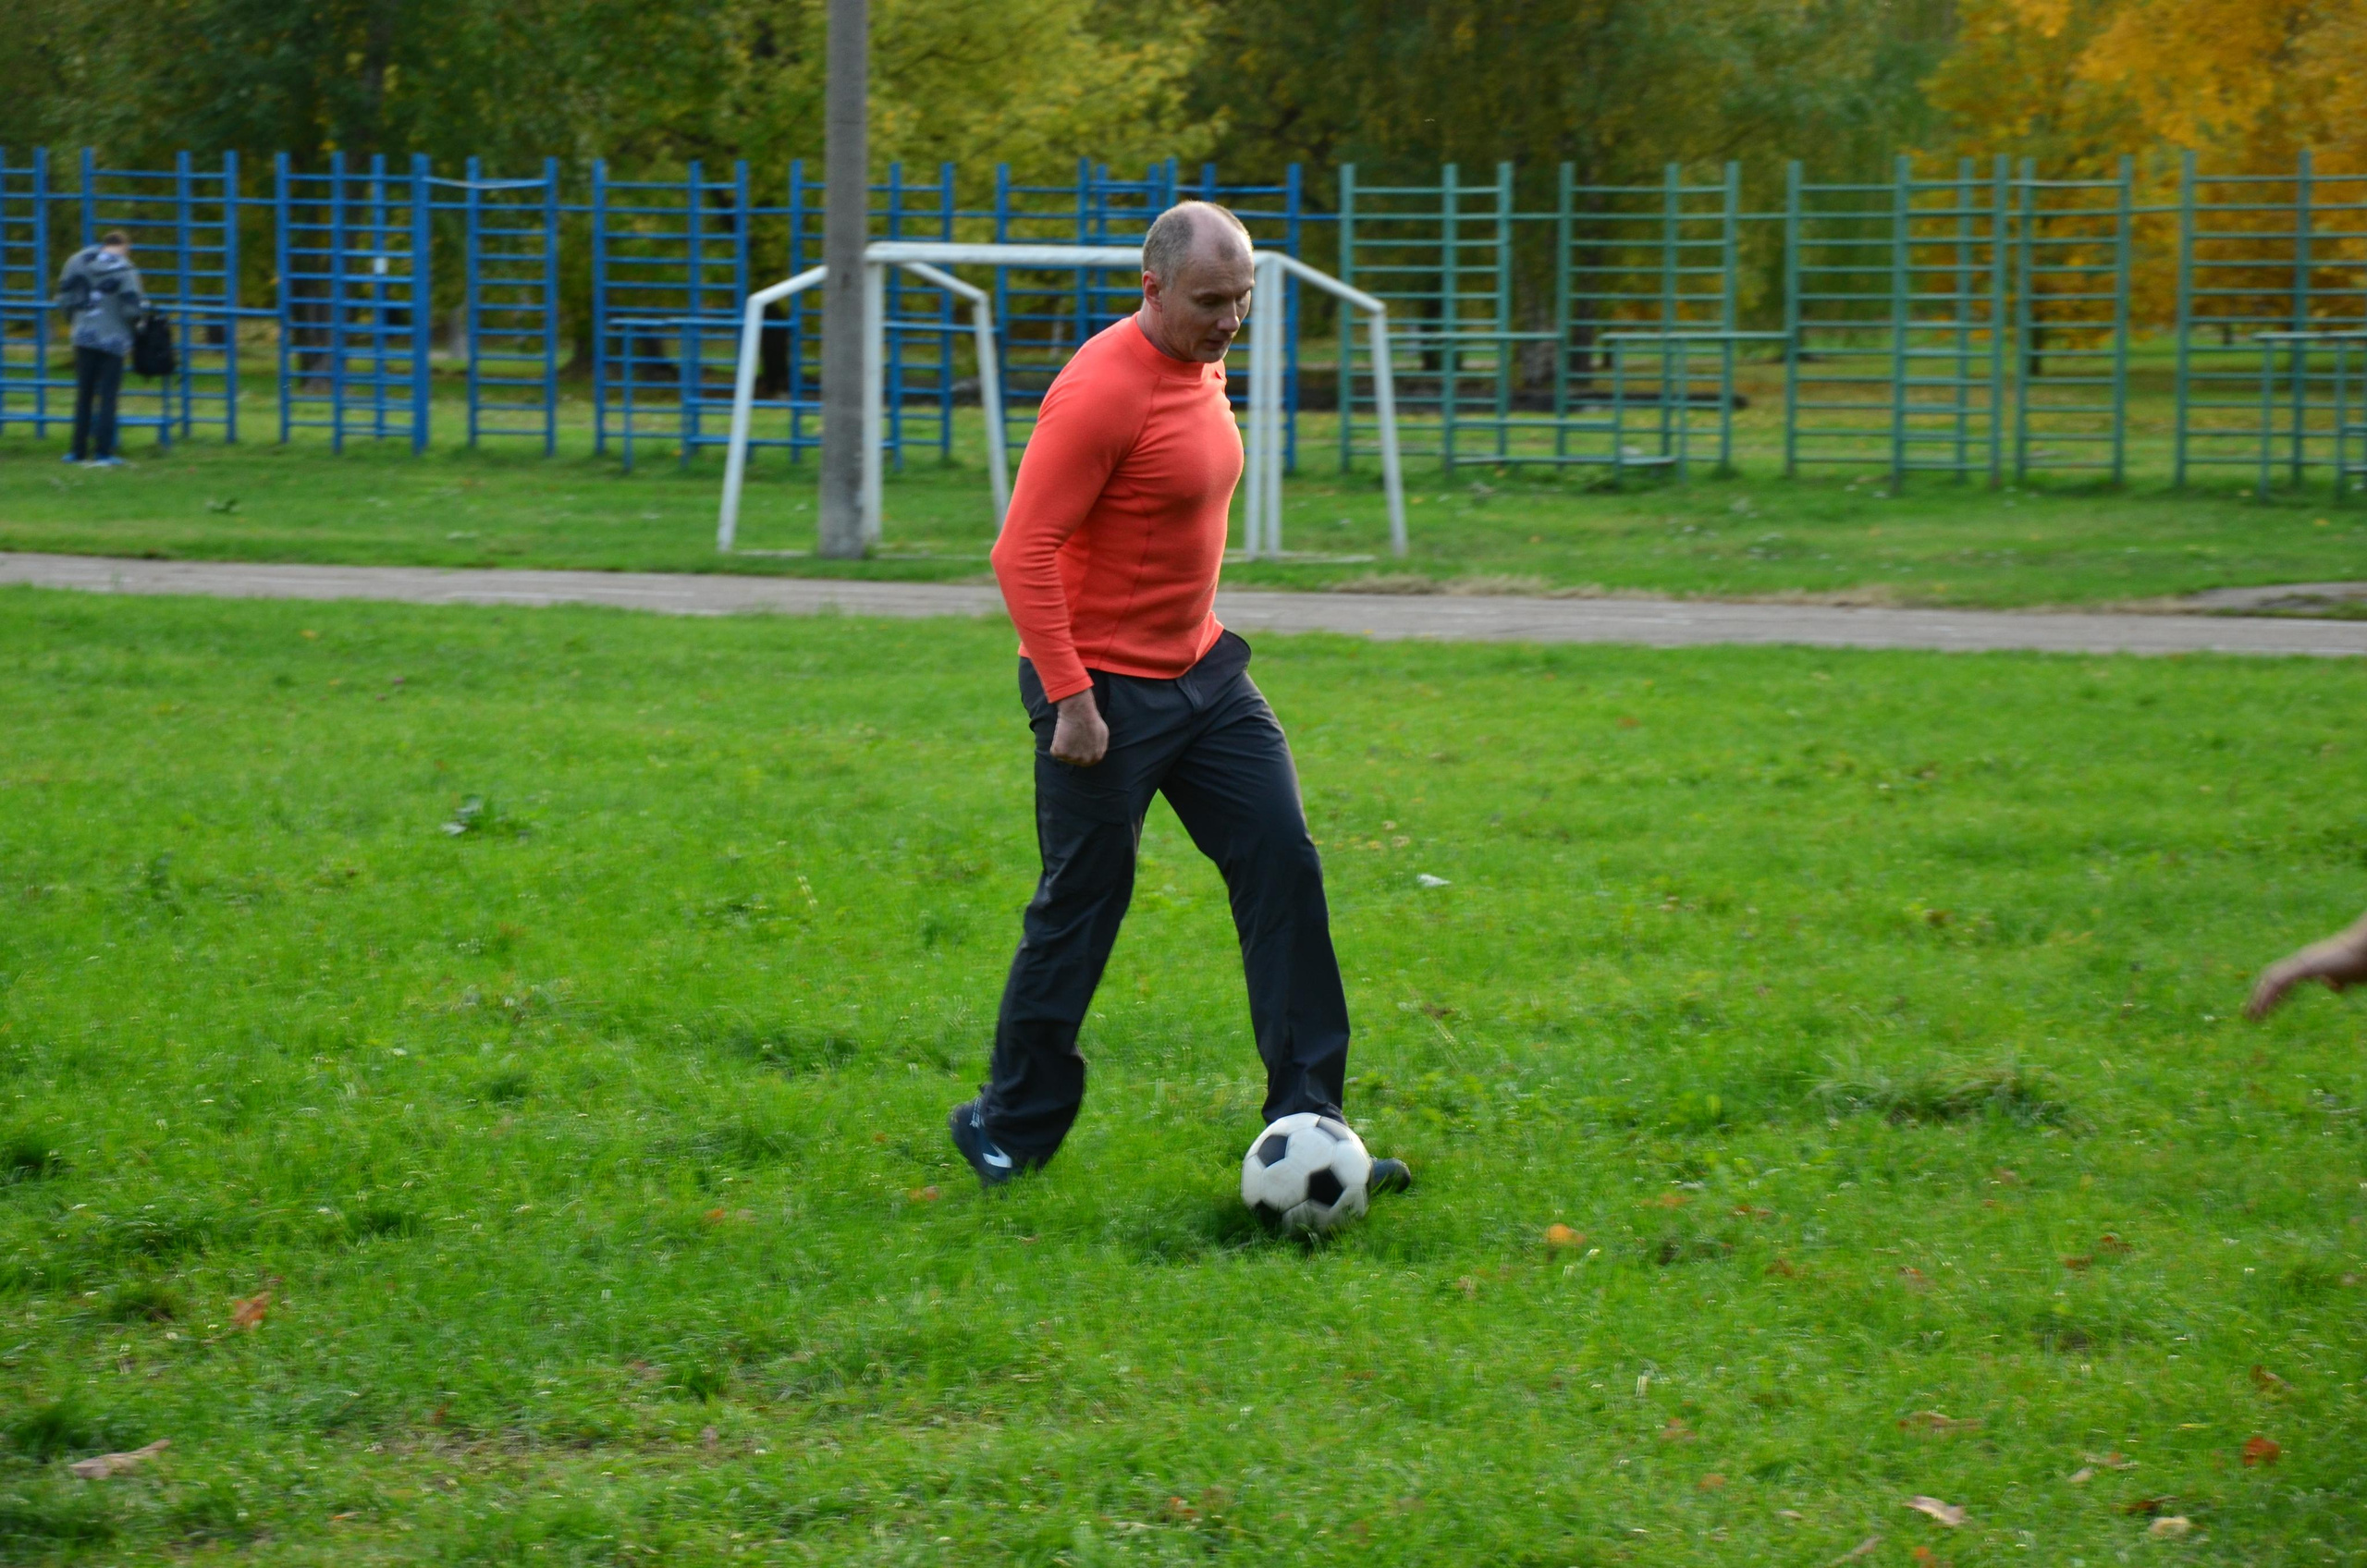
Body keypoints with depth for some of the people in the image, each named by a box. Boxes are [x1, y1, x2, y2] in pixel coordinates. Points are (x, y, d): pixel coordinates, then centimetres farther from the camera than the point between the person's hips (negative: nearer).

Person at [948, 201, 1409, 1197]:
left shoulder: (1201, 369, 9)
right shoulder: (1101, 392, -20)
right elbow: (1023, 553, -23)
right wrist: (1071, 701, -24)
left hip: (1201, 673, 8)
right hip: (1103, 693, -8)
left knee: (1284, 868, -1)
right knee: (1081, 909, 0)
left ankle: (1307, 1124, 2)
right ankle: (1008, 1130, 17)